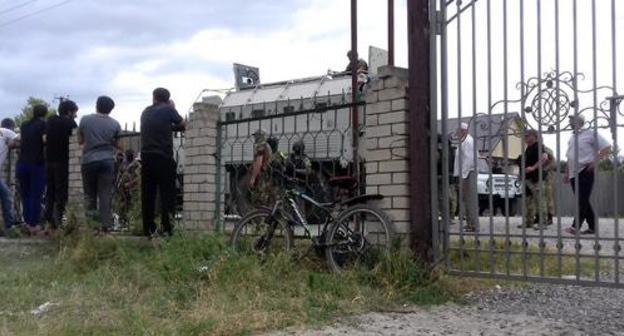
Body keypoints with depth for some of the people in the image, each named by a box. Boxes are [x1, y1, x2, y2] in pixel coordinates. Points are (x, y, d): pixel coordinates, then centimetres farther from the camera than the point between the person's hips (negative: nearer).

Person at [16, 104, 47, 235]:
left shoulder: (24, 125, 16)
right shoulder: (43, 125, -2)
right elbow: (45, 139, -18)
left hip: (22, 164, 5)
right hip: (37, 165, -5)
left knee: (25, 195, 12)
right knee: (36, 195, -2)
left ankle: (28, 223, 10)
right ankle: (34, 225, -4)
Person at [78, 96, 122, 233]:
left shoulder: (85, 120, 1)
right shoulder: (115, 124, 2)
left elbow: (80, 141, 9)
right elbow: (117, 144, 9)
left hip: (89, 161, 0)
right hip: (107, 160, 0)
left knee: (90, 193, 12)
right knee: (106, 195, 1)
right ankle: (105, 225, -2)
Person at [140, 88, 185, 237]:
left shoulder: (146, 112, 15)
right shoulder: (168, 110, -1)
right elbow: (183, 125, 10)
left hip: (146, 157, 5)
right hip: (164, 157, -5)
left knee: (147, 194, 6)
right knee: (167, 194, -2)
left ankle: (149, 229, 6)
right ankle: (167, 228, -7)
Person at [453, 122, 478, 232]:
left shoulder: (468, 141, -13)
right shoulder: (463, 141, 18)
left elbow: (469, 159, -20)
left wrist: (463, 174, -20)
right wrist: (460, 174, 18)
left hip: (468, 174, -10)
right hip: (463, 174, 10)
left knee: (470, 200, -8)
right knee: (465, 200, 13)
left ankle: (473, 225, -7)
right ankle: (469, 223, 20)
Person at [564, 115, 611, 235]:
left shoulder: (591, 134, -3)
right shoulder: (572, 138, 18)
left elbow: (607, 148, -8)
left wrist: (595, 161, -17)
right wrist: (566, 173, 22)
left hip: (585, 171, -8)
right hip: (574, 173, 8)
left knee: (582, 200, -13)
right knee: (582, 201, 6)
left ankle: (576, 227, -19)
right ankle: (592, 227, 11)